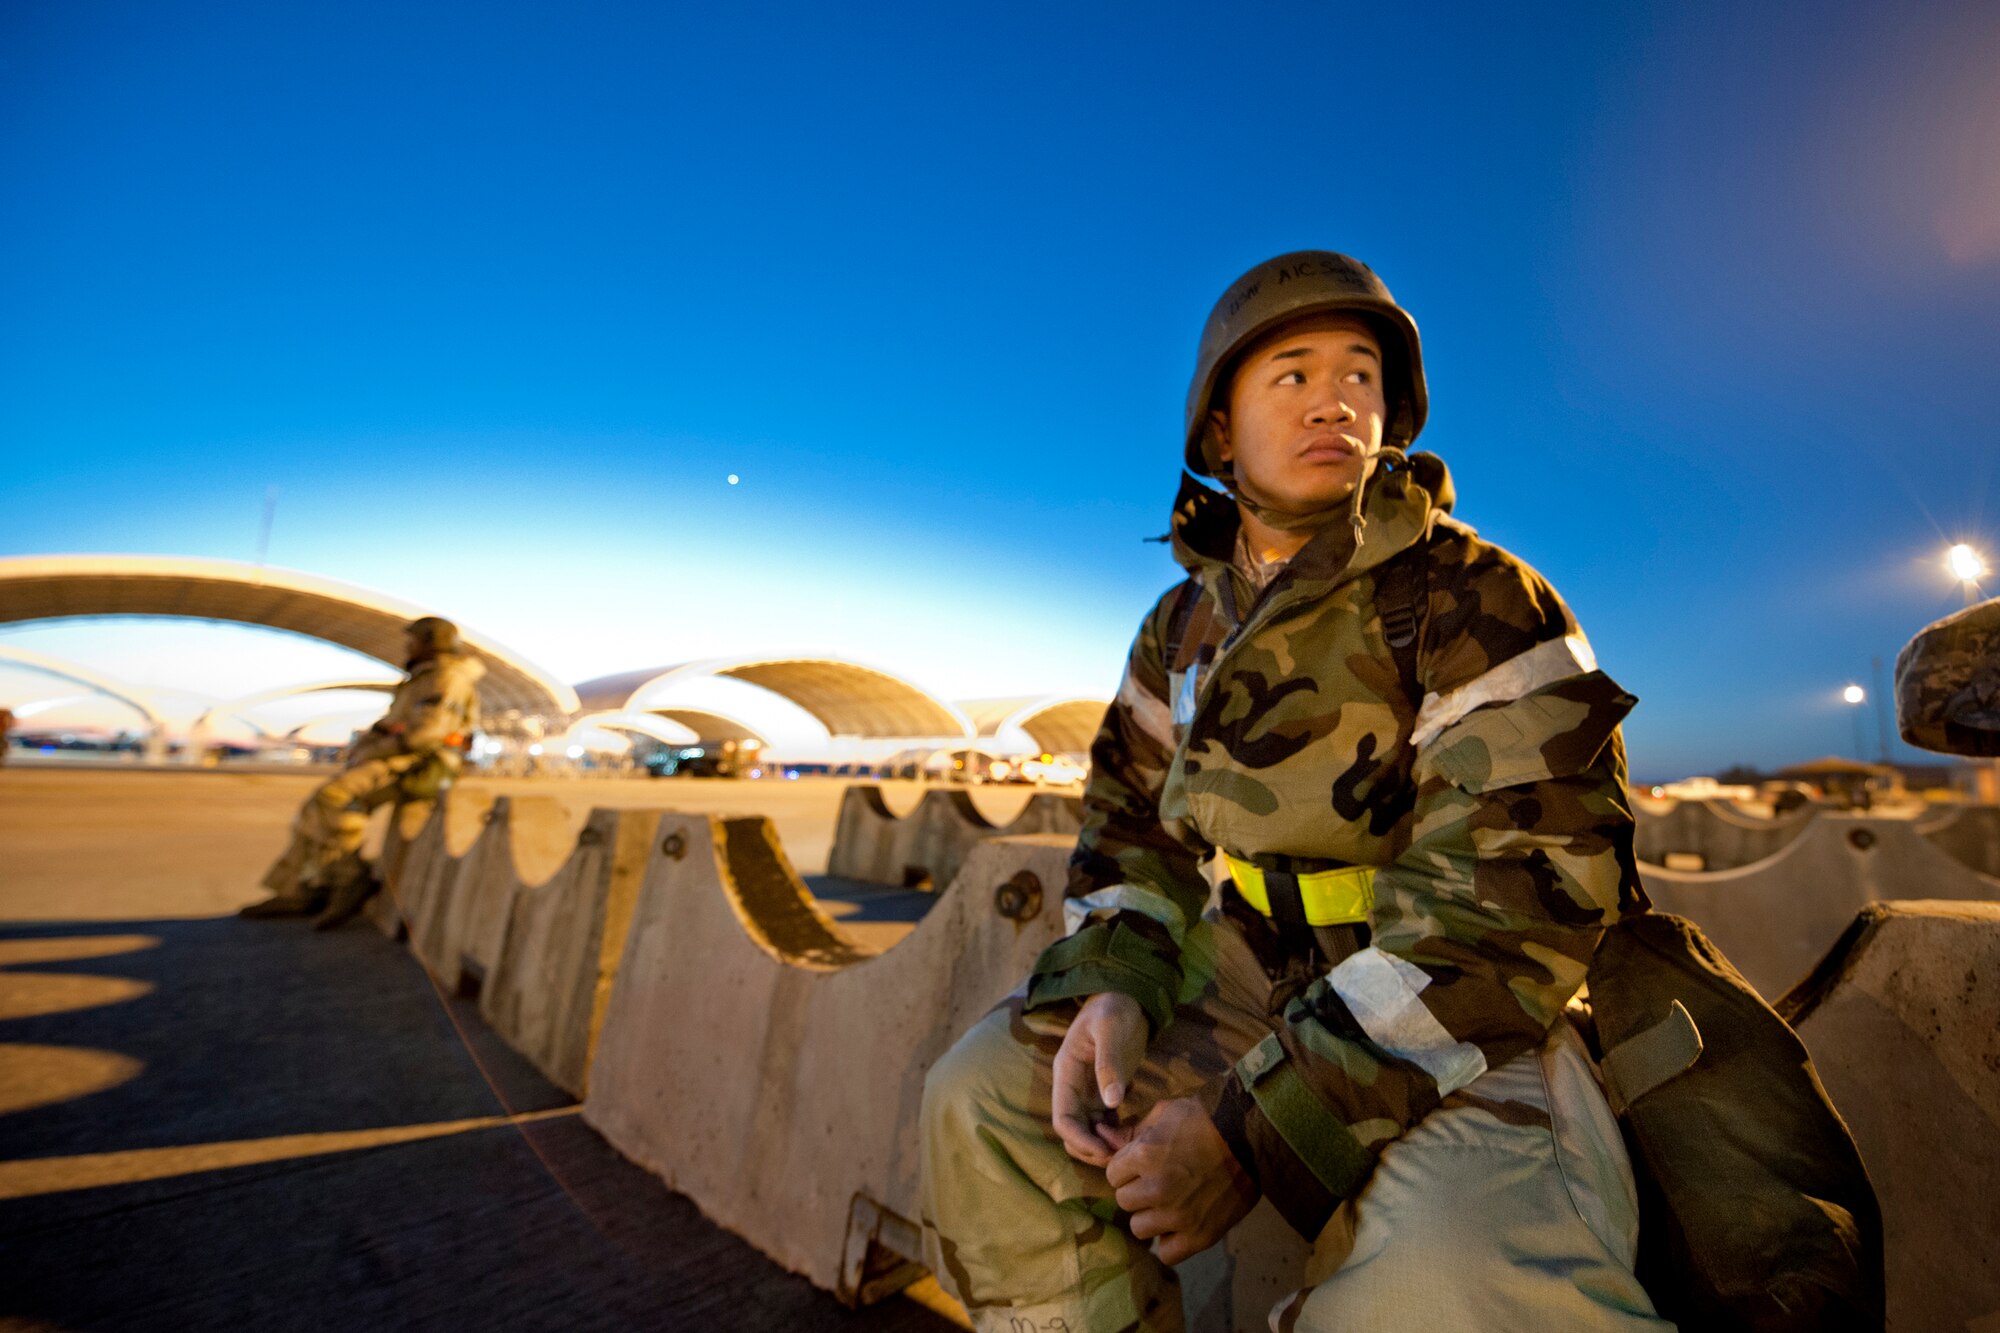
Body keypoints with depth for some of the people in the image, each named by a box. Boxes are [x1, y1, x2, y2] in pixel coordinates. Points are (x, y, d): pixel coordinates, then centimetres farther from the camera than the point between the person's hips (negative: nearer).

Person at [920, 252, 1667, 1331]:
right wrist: (1109, 985, -11)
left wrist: (1255, 1123, -22)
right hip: (1257, 990, 5)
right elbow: (1133, 819, 9)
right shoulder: (1184, 625, 6)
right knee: (982, 1096, -6)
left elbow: (1514, 898, -19)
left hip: (1470, 1023, -4)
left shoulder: (1481, 603, -11)